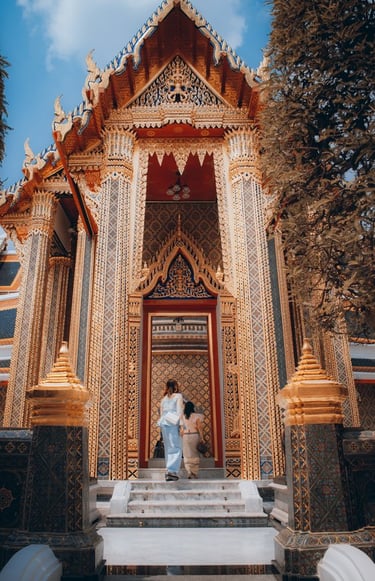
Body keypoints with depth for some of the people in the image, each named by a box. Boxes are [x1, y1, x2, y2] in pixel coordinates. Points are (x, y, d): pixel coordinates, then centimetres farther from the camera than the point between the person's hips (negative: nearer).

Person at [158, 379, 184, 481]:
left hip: (164, 423, 5)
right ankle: (171, 470, -18)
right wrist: (181, 425, -10)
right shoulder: (178, 396, 3)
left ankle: (169, 472, 10)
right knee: (176, 448, -4)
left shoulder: (164, 398, 17)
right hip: (174, 423, -5)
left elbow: (161, 413, 16)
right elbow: (179, 411, -7)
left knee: (168, 448, 10)